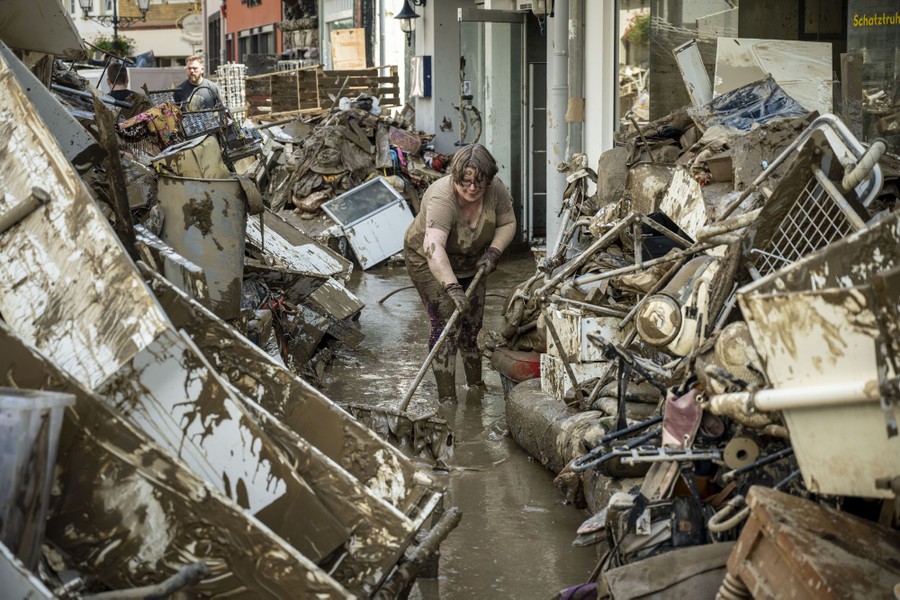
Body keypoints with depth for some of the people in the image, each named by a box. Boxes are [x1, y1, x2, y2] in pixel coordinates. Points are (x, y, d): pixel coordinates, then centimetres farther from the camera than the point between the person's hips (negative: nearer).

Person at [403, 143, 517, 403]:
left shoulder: (496, 190, -21)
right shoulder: (442, 197, -37)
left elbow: (508, 223, -4)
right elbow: (433, 248, -48)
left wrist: (493, 252, -20)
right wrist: (452, 288, -57)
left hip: (470, 262, 5)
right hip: (429, 261, -5)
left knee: (472, 324, 9)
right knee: (446, 324, -14)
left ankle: (475, 384, 29)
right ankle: (447, 399, -9)